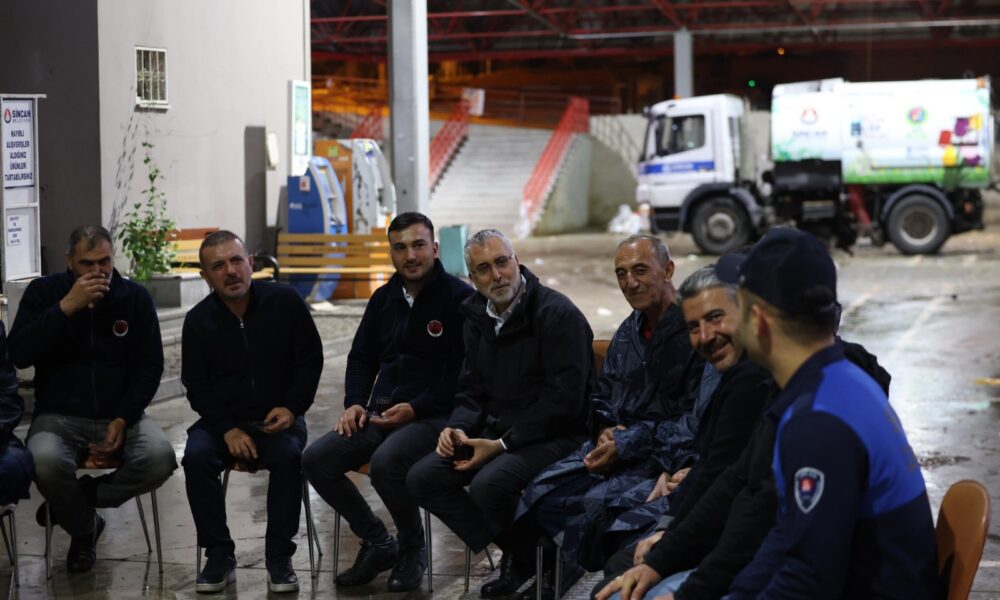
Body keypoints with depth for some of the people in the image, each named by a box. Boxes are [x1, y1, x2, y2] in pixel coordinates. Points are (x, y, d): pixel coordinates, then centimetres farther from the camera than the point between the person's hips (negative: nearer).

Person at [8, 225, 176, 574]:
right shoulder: (43, 292, 1)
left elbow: (150, 366, 4)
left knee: (159, 458, -29)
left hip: (120, 415, 1)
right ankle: (84, 529, -1)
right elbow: (19, 355, -11)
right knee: (45, 462, -35)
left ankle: (72, 503, -3)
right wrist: (66, 307, -20)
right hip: (59, 417, -1)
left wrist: (123, 419, -10)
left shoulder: (136, 298, 3)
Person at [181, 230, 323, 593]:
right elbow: (197, 386, 3)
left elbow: (310, 360, 2)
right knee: (196, 456, -29)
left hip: (278, 417, -1)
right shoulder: (198, 321, 0)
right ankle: (219, 558, -17)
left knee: (289, 455, -33)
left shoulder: (285, 302, -4)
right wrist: (228, 429, -13)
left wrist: (291, 408, -12)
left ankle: (279, 557, -20)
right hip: (223, 418, 2)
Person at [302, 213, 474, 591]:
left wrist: (415, 409, -18)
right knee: (315, 460, -12)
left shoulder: (460, 298, -6)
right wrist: (354, 403, 6)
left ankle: (412, 551, -6)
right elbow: (361, 357, 25)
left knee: (385, 462, -35)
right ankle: (377, 543, 6)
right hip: (381, 414, 7)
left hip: (434, 415, -7)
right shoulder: (384, 299, 15)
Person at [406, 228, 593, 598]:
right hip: (495, 430, 8)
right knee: (423, 479, -6)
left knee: (488, 484, -33)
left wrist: (503, 444, -20)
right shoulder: (478, 317, 10)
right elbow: (471, 390, 17)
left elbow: (564, 399, -19)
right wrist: (458, 428, -6)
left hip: (553, 438, -8)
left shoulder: (557, 314, -14)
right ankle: (512, 553, 2)